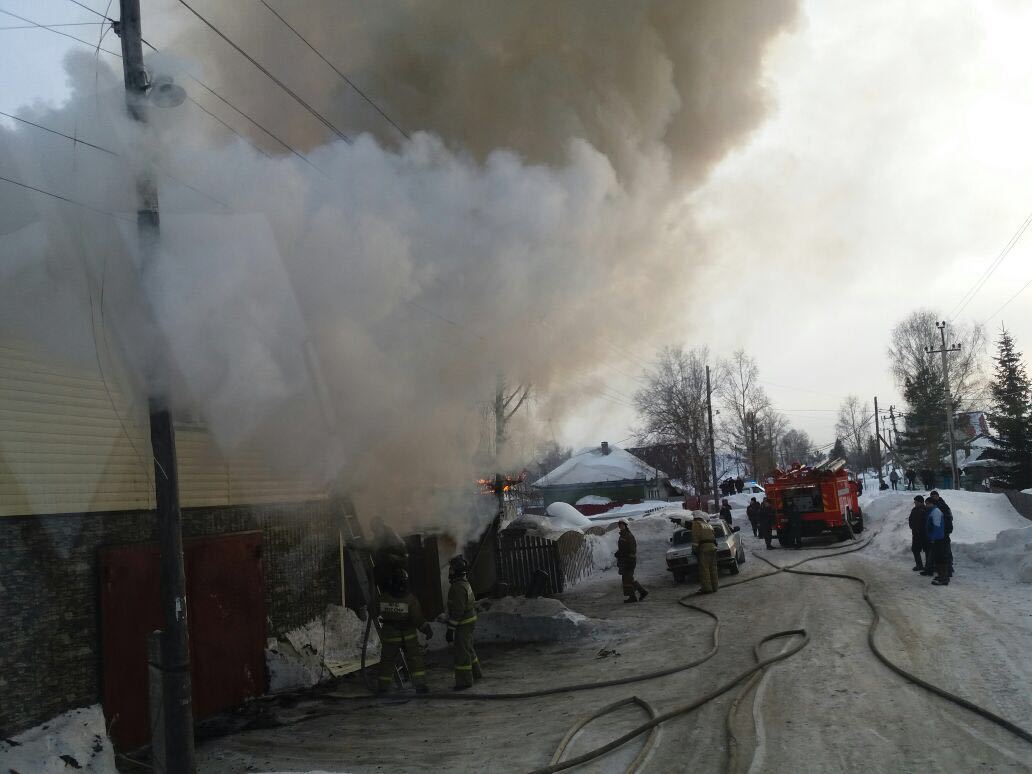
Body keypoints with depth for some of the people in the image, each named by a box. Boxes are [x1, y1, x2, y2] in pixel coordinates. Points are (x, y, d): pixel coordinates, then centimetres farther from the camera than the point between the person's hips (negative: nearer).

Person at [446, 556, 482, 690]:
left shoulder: (458, 587, -23)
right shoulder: (465, 583, 10)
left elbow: (457, 611, -26)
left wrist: (450, 629, -23)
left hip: (463, 624, -10)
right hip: (470, 620, 10)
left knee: (461, 652, -4)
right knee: (467, 649, 22)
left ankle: (464, 680, 0)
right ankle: (476, 672, 34)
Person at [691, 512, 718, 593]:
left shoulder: (696, 523, 4)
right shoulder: (708, 525, 25)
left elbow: (695, 536, -6)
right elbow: (713, 536, 22)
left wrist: (695, 548, -7)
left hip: (704, 547, -7)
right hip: (713, 546, 7)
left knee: (704, 568, -5)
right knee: (712, 568, 12)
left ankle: (707, 588, -8)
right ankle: (714, 586, 15)